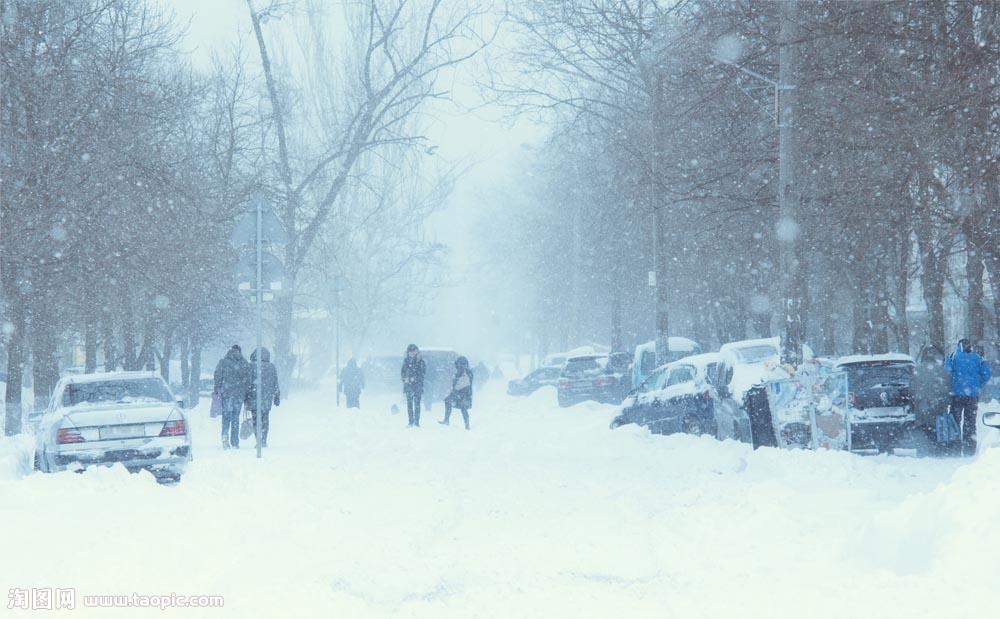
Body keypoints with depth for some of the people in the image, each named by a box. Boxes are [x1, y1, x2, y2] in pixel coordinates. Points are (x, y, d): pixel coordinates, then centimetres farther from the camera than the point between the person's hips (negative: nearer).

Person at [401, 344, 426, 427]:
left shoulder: (421, 362, 0)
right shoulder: (406, 361, 9)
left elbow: (423, 373, -6)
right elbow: (402, 372, 11)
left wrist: (413, 378, -14)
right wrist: (405, 378, -6)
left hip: (418, 386, -3)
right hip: (408, 386, 3)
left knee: (417, 404, -7)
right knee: (409, 404, 3)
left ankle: (416, 422, -5)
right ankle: (411, 422, 9)